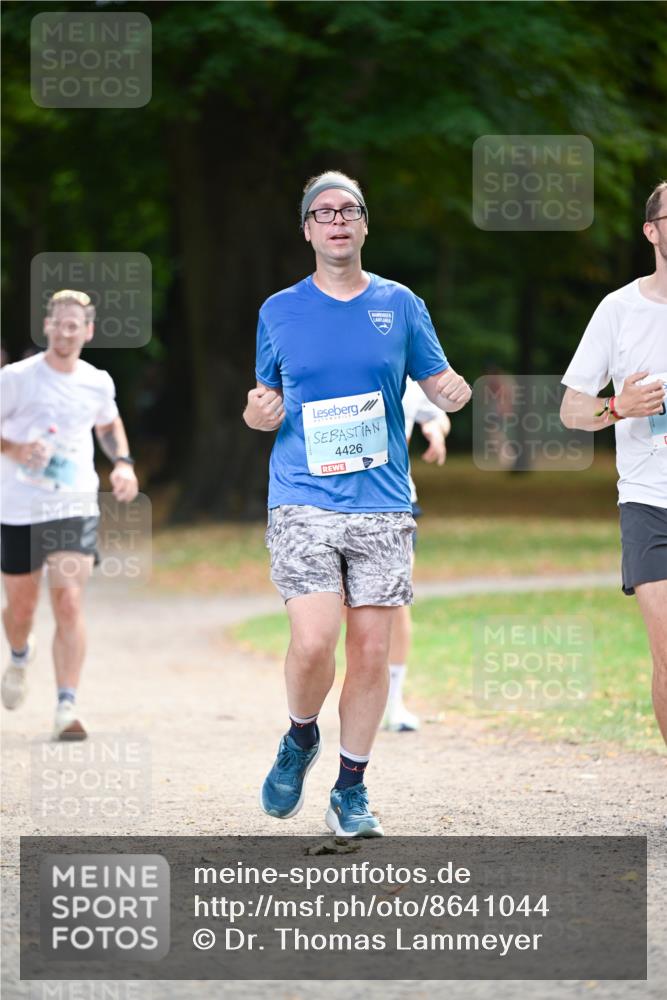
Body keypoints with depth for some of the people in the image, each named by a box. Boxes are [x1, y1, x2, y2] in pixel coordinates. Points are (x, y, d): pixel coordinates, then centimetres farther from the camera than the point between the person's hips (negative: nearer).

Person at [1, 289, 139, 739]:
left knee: (69, 602, -15)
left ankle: (67, 706, -15)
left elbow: (109, 423, 25)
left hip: (75, 508, 1)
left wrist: (123, 462, 8)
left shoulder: (98, 383, 5)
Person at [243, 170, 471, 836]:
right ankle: (300, 739, 15)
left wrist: (455, 391, -10)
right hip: (303, 503, -1)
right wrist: (257, 413, -6)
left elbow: (439, 383, 13)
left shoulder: (400, 306, 9)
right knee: (313, 642, -15)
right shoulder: (280, 312, 9)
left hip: (382, 505, 1)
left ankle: (351, 788, 14)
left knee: (371, 650, 0)